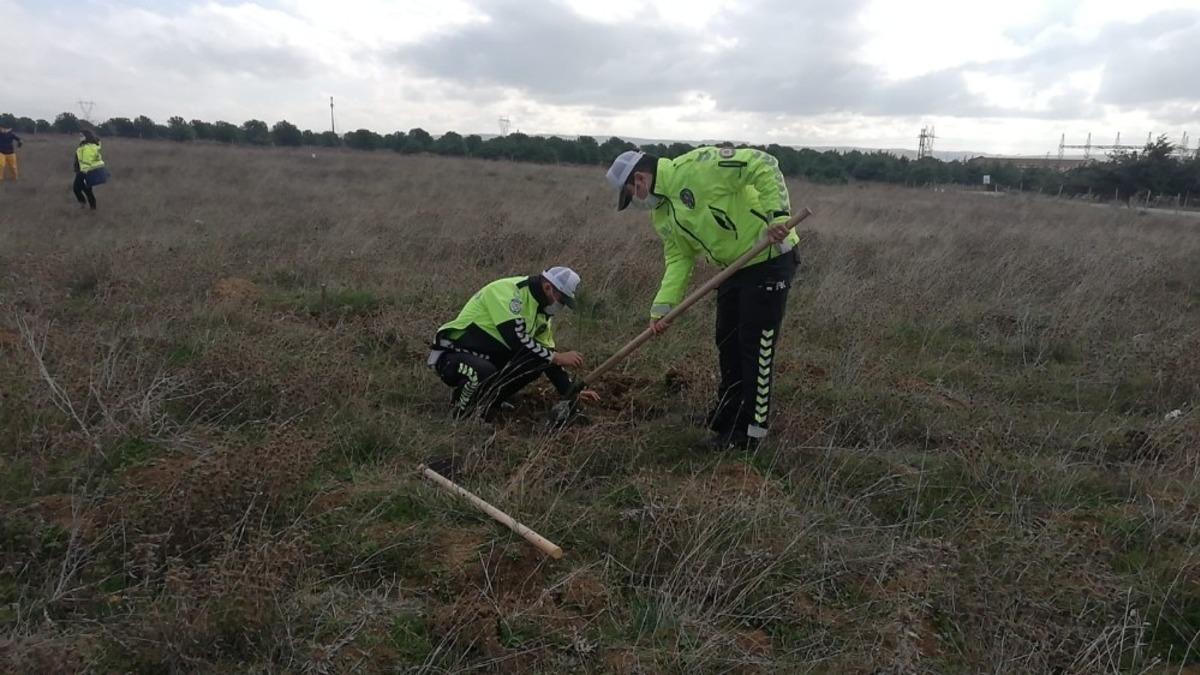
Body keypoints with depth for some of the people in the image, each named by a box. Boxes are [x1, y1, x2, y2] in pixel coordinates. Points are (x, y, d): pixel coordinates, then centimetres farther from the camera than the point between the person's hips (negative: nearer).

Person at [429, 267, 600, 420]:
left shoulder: (541, 310, 5)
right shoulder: (507, 291, -22)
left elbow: (547, 354, 8)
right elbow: (517, 340, -31)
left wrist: (571, 391, 1)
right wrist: (558, 357, -25)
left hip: (489, 357, 8)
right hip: (453, 355, -8)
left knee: (538, 360, -8)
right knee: (484, 373, -39)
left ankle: (487, 400, -1)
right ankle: (462, 406, -7)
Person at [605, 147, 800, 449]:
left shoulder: (696, 166, -21)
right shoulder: (662, 215, 7)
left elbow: (763, 165, -22)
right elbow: (679, 259, 6)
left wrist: (778, 214, -29)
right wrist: (662, 306, -4)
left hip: (770, 258, -9)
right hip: (734, 267, 9)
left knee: (756, 347, -2)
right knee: (727, 342, 18)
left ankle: (750, 430, 11)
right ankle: (728, 413, 37)